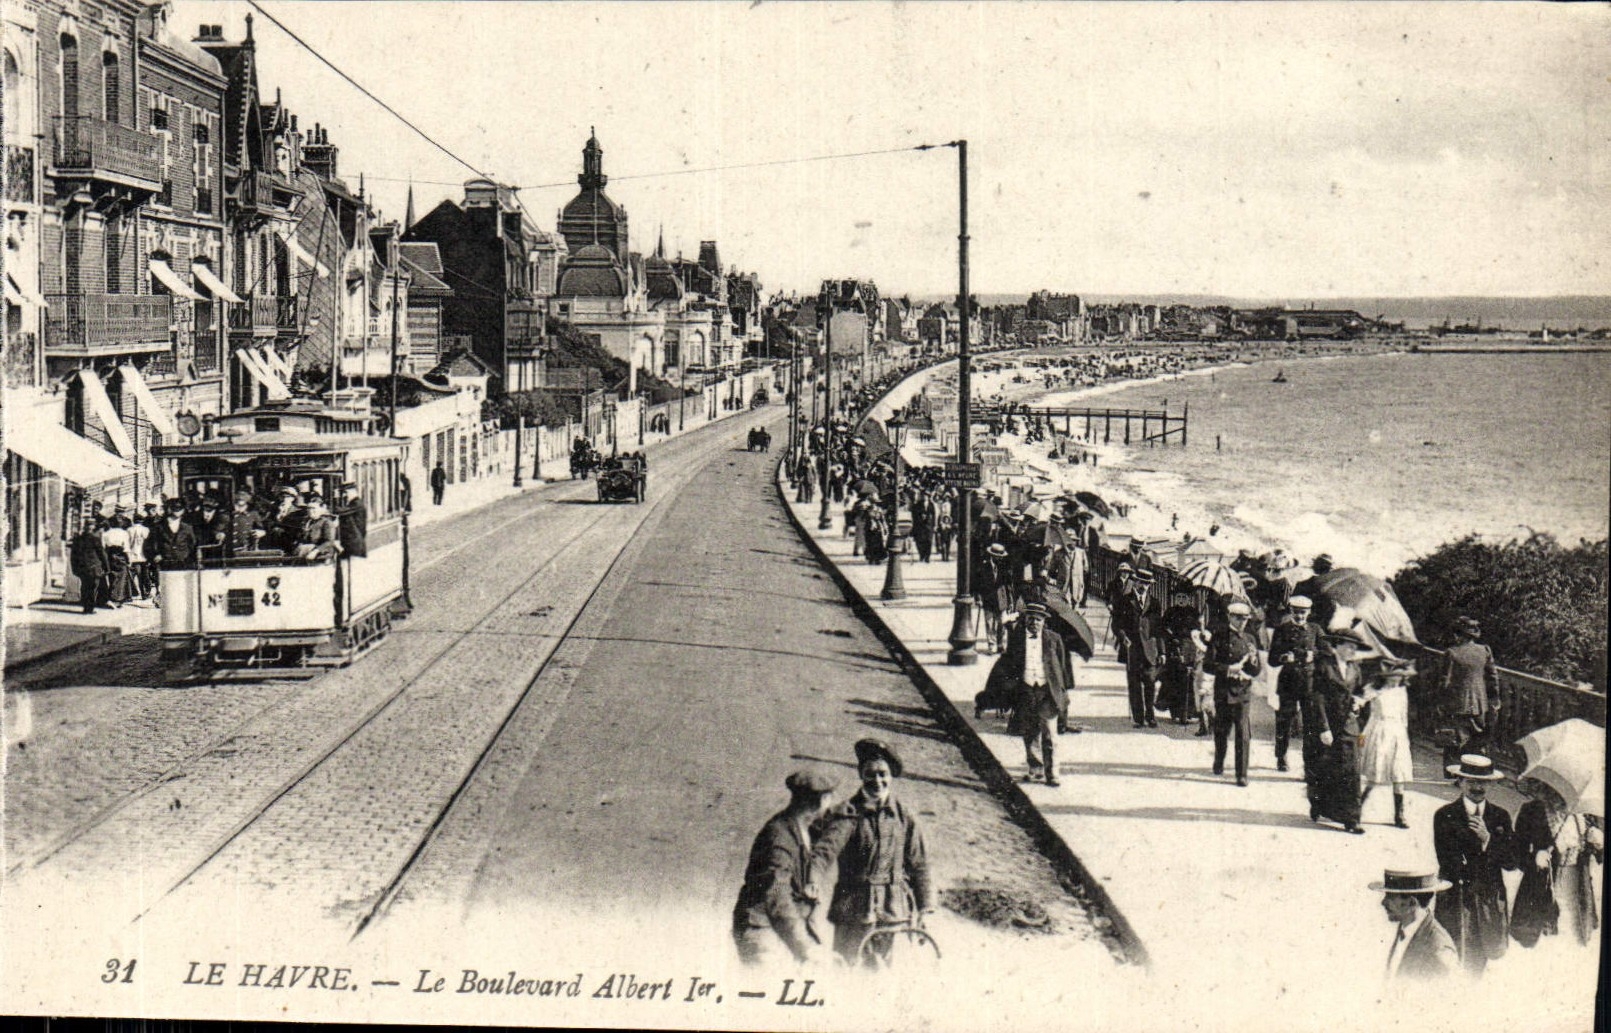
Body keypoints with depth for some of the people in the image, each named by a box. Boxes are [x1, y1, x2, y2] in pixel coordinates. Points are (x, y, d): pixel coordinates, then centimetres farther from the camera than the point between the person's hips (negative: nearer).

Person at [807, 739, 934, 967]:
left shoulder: (905, 817, 7)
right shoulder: (846, 814, -2)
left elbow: (919, 866, 10)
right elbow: (825, 850, -16)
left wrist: (924, 912, 6)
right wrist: (814, 881, -35)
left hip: (895, 913, 2)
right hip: (853, 910, -2)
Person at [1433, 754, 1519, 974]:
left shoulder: (1501, 816, 10)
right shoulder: (1444, 816, 0)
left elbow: (1512, 863, 3)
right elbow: (1448, 862, -6)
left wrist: (1487, 839, -10)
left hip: (1491, 901, 3)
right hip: (1456, 898, -3)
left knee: (1479, 962, 3)